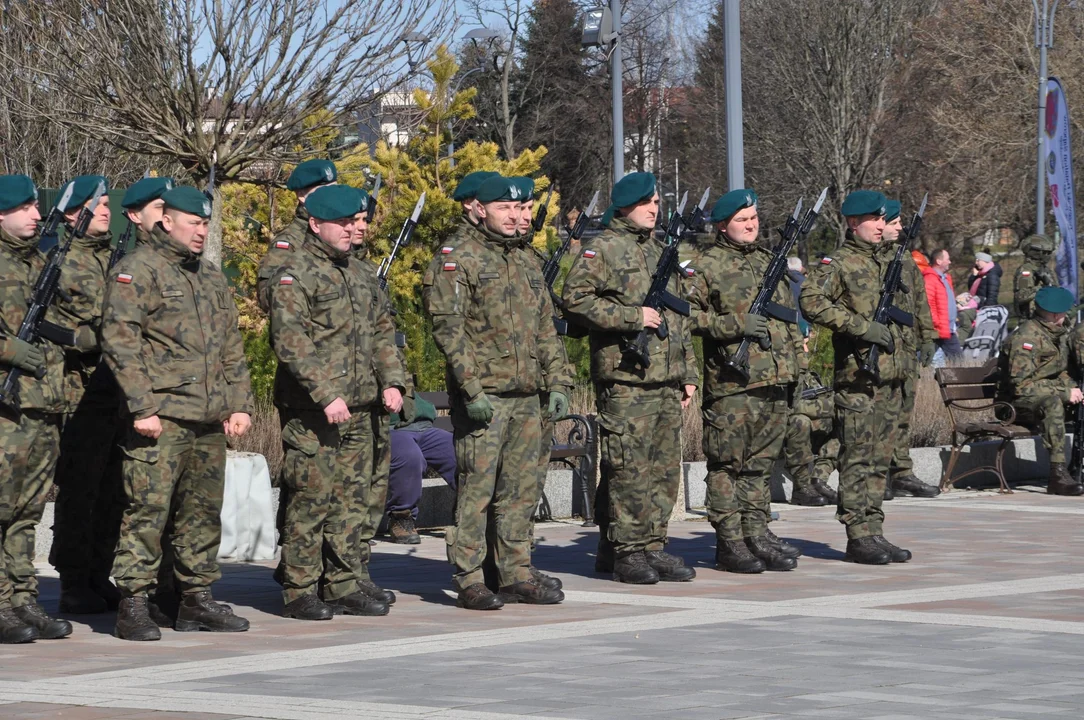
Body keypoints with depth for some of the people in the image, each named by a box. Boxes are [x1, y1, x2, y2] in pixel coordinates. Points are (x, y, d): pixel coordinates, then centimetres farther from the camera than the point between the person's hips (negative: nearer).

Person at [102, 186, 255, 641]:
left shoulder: (211, 277, 20)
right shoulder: (138, 271, -4)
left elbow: (232, 348, 24)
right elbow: (120, 342, -12)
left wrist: (240, 404, 15)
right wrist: (141, 407, -17)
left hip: (209, 421, 7)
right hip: (160, 418, -7)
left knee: (203, 512, 10)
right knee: (148, 509, -9)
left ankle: (196, 599, 19)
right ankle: (133, 606, -6)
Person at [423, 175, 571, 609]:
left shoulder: (525, 260, 17)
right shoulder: (456, 259, -6)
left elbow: (545, 326, 22)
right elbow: (448, 328, -13)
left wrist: (557, 380, 14)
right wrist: (472, 388, -19)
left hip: (526, 396, 7)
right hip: (482, 397, -7)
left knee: (522, 489, 9)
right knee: (476, 488, -6)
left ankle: (517, 576, 16)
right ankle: (470, 583, -3)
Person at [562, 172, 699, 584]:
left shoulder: (659, 252, 21)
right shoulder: (603, 250, -3)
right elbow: (574, 300, -15)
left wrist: (688, 374, 21)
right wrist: (632, 317, -17)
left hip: (667, 381, 8)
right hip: (625, 381, -8)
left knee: (664, 468, 7)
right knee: (628, 469, -7)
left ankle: (653, 546, 13)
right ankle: (626, 551, -2)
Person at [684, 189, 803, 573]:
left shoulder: (769, 261, 19)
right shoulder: (705, 265, -3)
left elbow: (790, 318, 25)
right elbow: (688, 315, -11)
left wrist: (796, 365, 19)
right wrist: (735, 325, -17)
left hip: (776, 382, 6)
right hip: (732, 383, -6)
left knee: (762, 462, 10)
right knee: (728, 464, -2)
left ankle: (757, 533, 16)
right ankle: (729, 542, 1)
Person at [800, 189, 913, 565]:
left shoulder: (892, 261, 16)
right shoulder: (839, 264, -6)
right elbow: (811, 301, -21)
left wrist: (907, 356, 20)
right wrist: (862, 326, -22)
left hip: (890, 377, 7)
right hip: (857, 379, -7)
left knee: (880, 460, 9)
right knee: (857, 460, -5)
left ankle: (874, 531, 13)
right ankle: (858, 537, -4)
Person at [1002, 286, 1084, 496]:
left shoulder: (1059, 333, 12)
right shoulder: (1027, 336, -18)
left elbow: (1062, 372, 23)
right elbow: (1020, 385, -24)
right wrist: (1065, 392, -22)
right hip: (1020, 402, -9)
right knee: (1052, 403, -37)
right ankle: (1058, 475, -44)